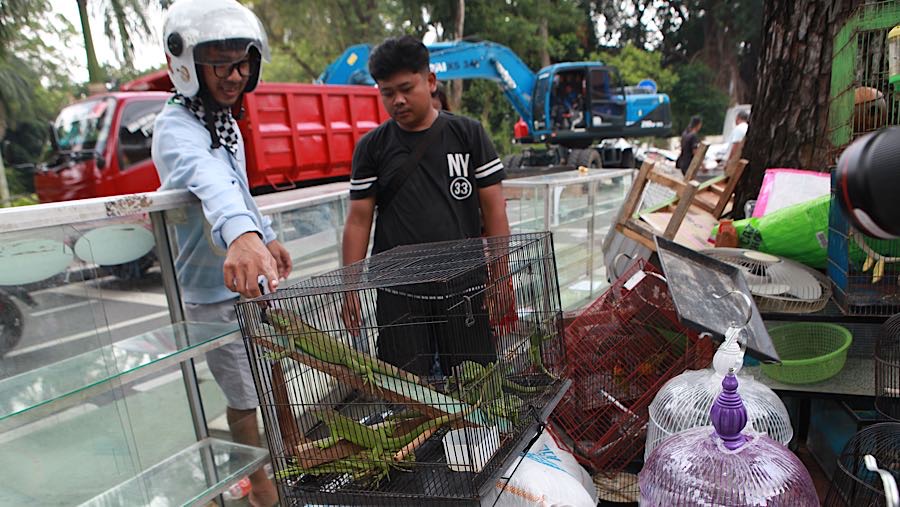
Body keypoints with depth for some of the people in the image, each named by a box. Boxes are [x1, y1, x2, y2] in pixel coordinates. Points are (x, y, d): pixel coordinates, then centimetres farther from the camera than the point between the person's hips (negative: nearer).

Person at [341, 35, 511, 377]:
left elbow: (493, 209, 2)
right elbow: (359, 219, 4)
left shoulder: (468, 134, 3)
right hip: (398, 293, 1)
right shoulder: (371, 147, 5)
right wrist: (350, 287, -1)